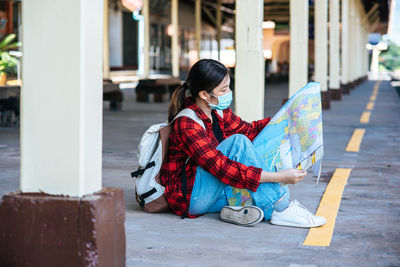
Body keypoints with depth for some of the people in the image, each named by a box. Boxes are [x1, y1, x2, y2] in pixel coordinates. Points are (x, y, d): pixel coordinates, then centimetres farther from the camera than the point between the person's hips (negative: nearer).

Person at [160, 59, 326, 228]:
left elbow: (248, 130, 18)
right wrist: (279, 177, -32)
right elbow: (221, 168, -29)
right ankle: (280, 209, -22)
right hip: (189, 197, -9)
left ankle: (237, 208, -16)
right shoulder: (186, 124, -23)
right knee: (238, 142, -24)